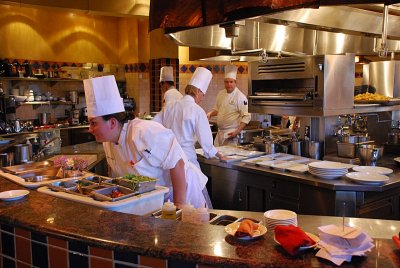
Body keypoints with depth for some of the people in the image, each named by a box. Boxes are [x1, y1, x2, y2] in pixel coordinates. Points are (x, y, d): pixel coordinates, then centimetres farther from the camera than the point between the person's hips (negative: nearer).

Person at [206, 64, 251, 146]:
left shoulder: (240, 97, -13)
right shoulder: (221, 94, 8)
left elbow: (246, 117, -15)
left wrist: (237, 131, -22)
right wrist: (210, 114, 1)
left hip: (231, 133, -6)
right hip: (220, 132, 7)